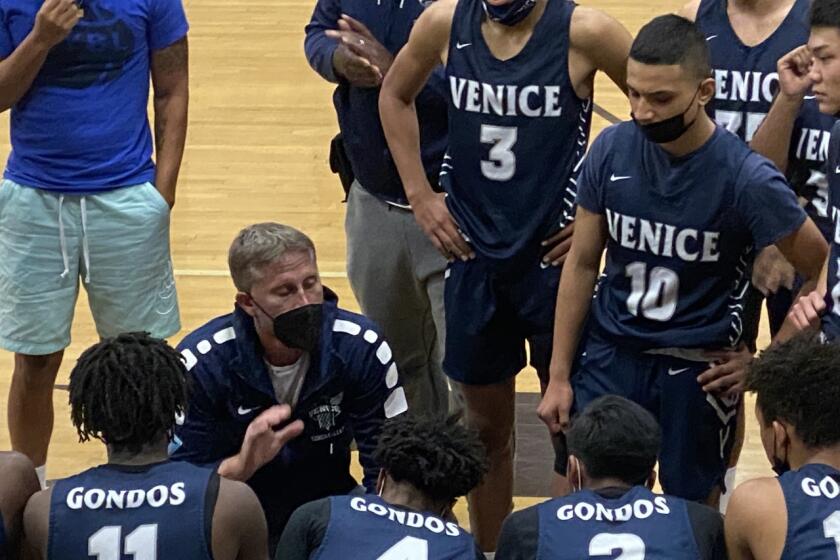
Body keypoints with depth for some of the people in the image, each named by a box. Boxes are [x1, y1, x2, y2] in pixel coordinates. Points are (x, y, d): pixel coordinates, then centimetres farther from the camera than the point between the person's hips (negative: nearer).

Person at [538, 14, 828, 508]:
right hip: (609, 355, 3)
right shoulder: (612, 149, -9)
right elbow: (583, 264, 2)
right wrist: (559, 375, 3)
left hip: (699, 369, -2)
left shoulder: (748, 178, -18)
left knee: (694, 508, 10)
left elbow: (823, 275, -7)